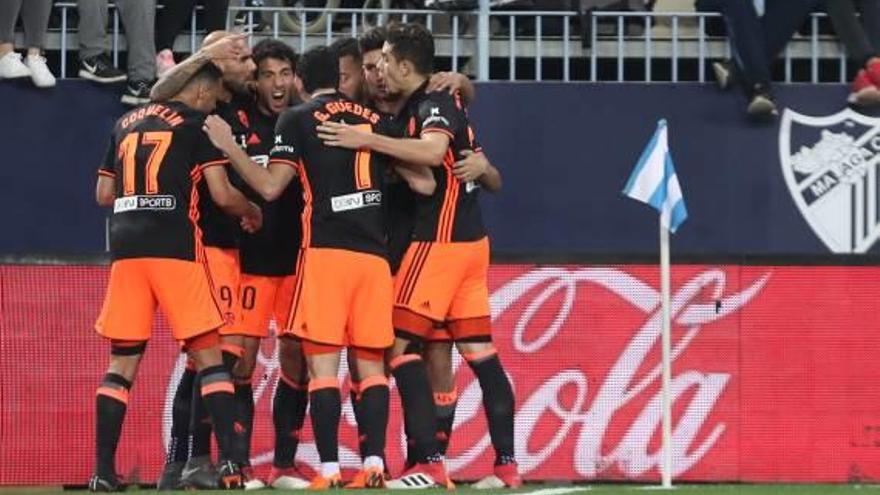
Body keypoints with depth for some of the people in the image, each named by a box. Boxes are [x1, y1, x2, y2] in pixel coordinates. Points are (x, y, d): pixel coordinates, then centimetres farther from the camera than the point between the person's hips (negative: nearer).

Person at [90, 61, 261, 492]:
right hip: (176, 246, -5)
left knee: (123, 359, 8)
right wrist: (251, 213, 15)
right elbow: (222, 195, -5)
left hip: (126, 247, 5)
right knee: (208, 354, 0)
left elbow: (104, 194, 20)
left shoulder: (126, 124, 17)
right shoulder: (197, 123, 1)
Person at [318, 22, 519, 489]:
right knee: (480, 351, 8)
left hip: (439, 241, -9)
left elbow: (433, 151, -32)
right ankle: (507, 463, 5)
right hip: (471, 240, 9)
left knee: (398, 344, -7)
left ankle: (429, 463, -13)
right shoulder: (446, 102, 16)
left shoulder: (434, 103, -10)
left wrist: (368, 141, -30)